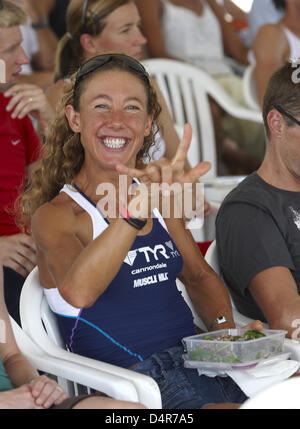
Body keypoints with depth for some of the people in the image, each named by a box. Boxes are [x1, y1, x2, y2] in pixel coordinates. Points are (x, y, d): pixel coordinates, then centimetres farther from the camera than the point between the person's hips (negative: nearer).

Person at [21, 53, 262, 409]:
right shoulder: (55, 215, -6)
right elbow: (77, 292, -27)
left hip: (197, 362, 7)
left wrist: (227, 330, 4)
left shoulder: (155, 195, 15)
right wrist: (137, 209, -38)